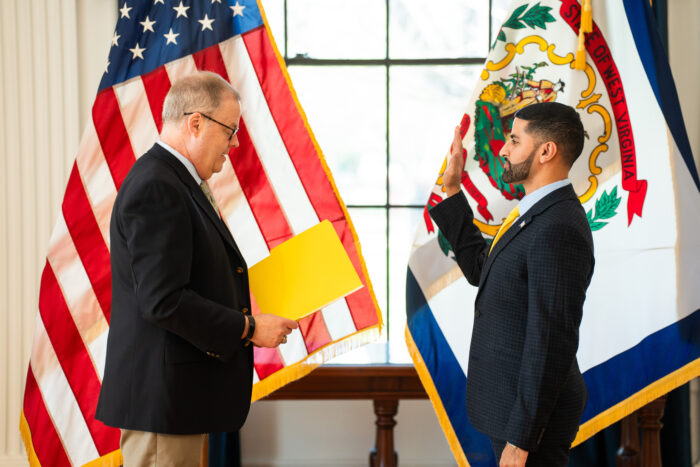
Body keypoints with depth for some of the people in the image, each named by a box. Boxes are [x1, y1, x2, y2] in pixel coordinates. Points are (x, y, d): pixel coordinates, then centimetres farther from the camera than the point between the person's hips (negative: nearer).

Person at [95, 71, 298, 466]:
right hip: (162, 393, -10)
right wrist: (248, 328, -17)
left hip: (180, 395, 10)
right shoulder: (156, 188, -18)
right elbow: (163, 300, -24)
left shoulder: (177, 181, 15)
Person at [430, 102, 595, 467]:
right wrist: (452, 192, 14)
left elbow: (551, 343, -26)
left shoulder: (558, 229, -24)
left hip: (531, 412, -10)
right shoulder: (539, 216, 7)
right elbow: (481, 269, 19)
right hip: (510, 399, 10)